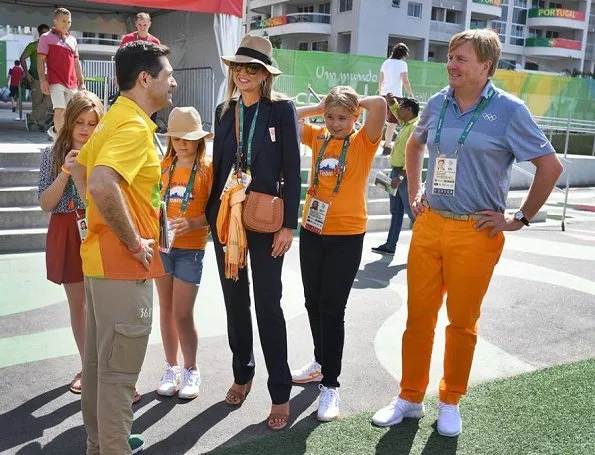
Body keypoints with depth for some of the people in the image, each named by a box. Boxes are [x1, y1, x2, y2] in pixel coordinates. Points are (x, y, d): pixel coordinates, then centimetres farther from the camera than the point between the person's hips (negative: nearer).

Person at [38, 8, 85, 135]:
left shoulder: (72, 40, 19)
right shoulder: (46, 37, 4)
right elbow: (41, 61, -2)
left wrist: (81, 82, 16)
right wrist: (42, 80, -13)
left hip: (72, 83, 5)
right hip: (56, 81, -5)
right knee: (60, 110, -17)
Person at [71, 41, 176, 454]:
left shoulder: (114, 117, 11)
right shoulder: (135, 125, -19)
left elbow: (79, 169, 22)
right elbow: (102, 186, -34)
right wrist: (133, 241, -22)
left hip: (102, 255, 10)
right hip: (124, 263, -10)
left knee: (99, 358, 20)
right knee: (118, 368, 1)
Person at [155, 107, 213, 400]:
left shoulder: (207, 168, -5)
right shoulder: (163, 166, 6)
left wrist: (191, 224, -25)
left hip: (191, 248, -4)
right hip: (162, 244, 4)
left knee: (182, 313, -3)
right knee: (166, 309, 11)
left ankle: (191, 371, 17)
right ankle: (171, 368, 26)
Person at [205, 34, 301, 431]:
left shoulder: (282, 109, -6)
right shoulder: (224, 111, 7)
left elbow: (292, 171, -8)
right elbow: (218, 164, 12)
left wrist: (289, 225, -13)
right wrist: (209, 214, 10)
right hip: (226, 217, 5)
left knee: (268, 305, 1)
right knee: (234, 300, 14)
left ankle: (281, 394, 12)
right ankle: (242, 374, 32)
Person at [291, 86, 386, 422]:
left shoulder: (364, 142, -5)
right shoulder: (318, 137, 7)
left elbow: (380, 104, -21)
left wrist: (355, 102, -4)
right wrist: (320, 107, 4)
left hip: (347, 236, -5)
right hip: (312, 231, 5)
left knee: (332, 309, -3)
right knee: (313, 303, 15)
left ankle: (330, 384, 7)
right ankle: (322, 362, 35)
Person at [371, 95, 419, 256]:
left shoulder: (415, 127, -16)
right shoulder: (405, 124, 13)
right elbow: (397, 113, 36)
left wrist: (401, 176, -27)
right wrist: (392, 102, 18)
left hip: (406, 174, -10)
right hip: (396, 172, 10)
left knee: (411, 212, -7)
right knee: (396, 212, 13)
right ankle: (390, 246, 20)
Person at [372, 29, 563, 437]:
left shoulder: (508, 109, -8)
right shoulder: (438, 103, 6)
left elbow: (551, 165, -5)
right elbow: (414, 145, 25)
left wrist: (520, 219, -5)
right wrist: (414, 194, 16)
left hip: (476, 233, -4)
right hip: (429, 225, 4)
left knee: (462, 322, 9)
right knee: (418, 317, 9)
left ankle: (450, 403, 27)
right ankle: (410, 398, 25)